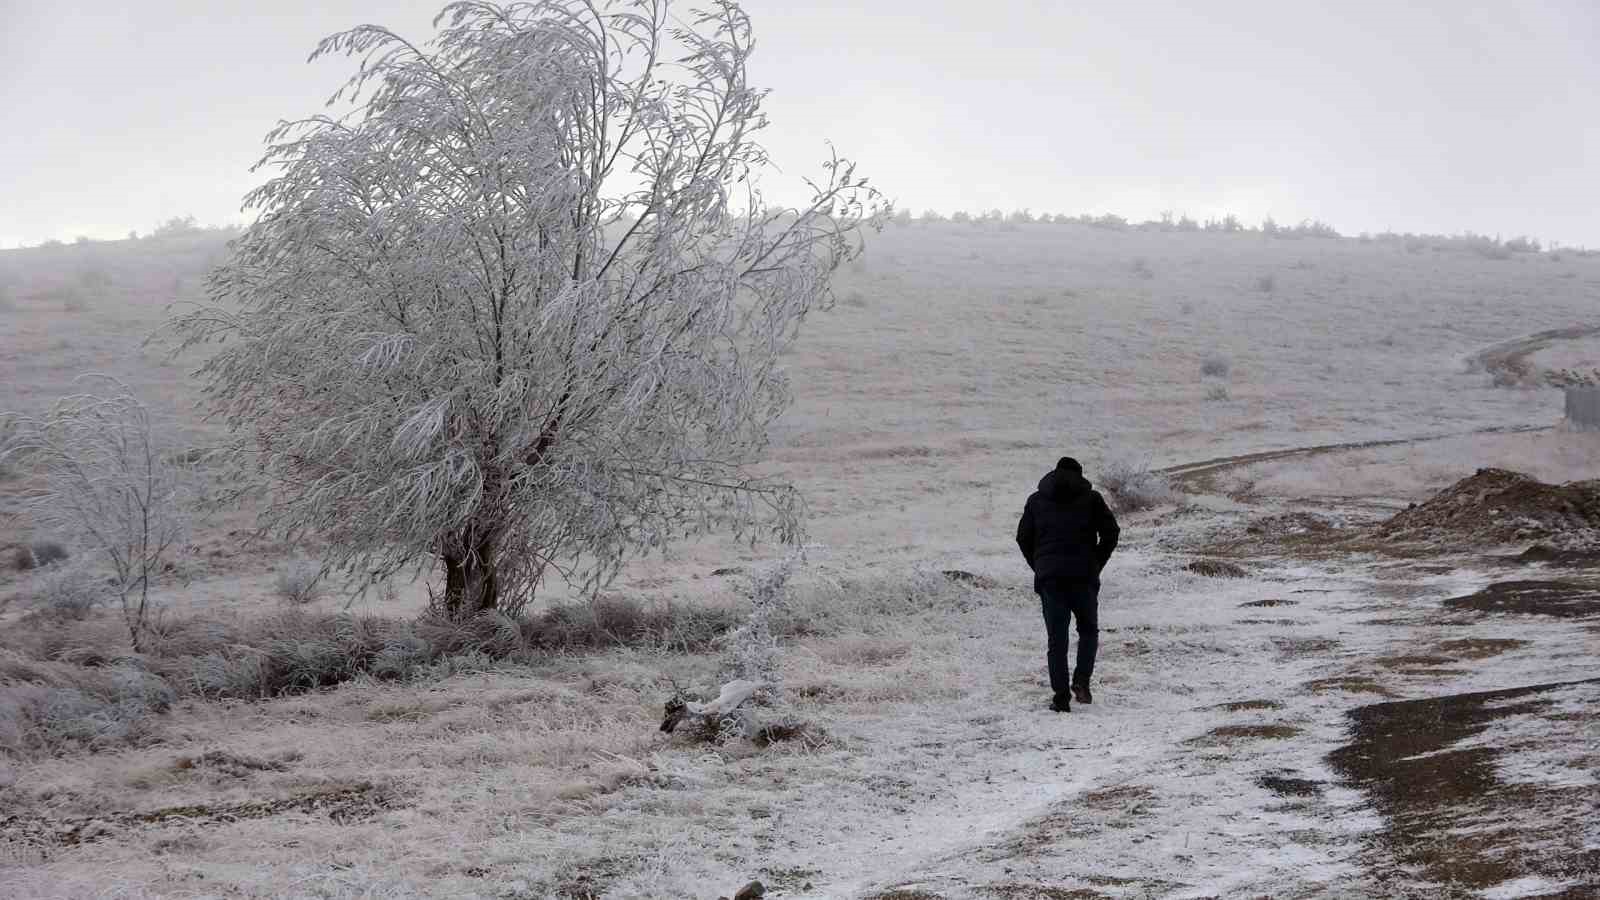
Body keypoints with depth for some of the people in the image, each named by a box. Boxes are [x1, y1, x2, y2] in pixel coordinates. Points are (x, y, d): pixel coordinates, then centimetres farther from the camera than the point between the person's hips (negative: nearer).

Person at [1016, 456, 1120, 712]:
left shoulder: (1036, 500, 12)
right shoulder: (1091, 498, 7)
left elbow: (1023, 538, 10)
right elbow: (1110, 533, 2)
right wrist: (1096, 566, 9)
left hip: (1048, 577, 1)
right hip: (1084, 576, -1)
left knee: (1056, 638, 4)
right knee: (1088, 630, 17)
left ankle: (1061, 695, -3)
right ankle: (1081, 681, -2)